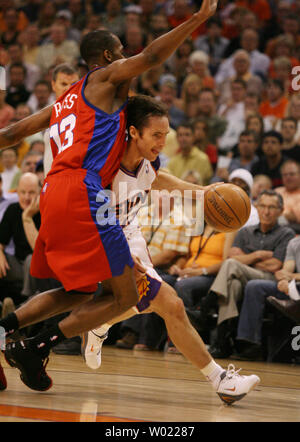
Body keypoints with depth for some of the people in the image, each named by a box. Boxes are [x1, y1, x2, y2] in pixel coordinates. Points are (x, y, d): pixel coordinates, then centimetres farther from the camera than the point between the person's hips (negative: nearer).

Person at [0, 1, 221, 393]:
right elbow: (151, 56, -9)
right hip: (82, 194, -9)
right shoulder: (106, 78, 6)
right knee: (124, 298, -5)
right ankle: (35, 349, -11)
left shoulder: (67, 100, 28)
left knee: (79, 294, 23)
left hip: (54, 197, 9)